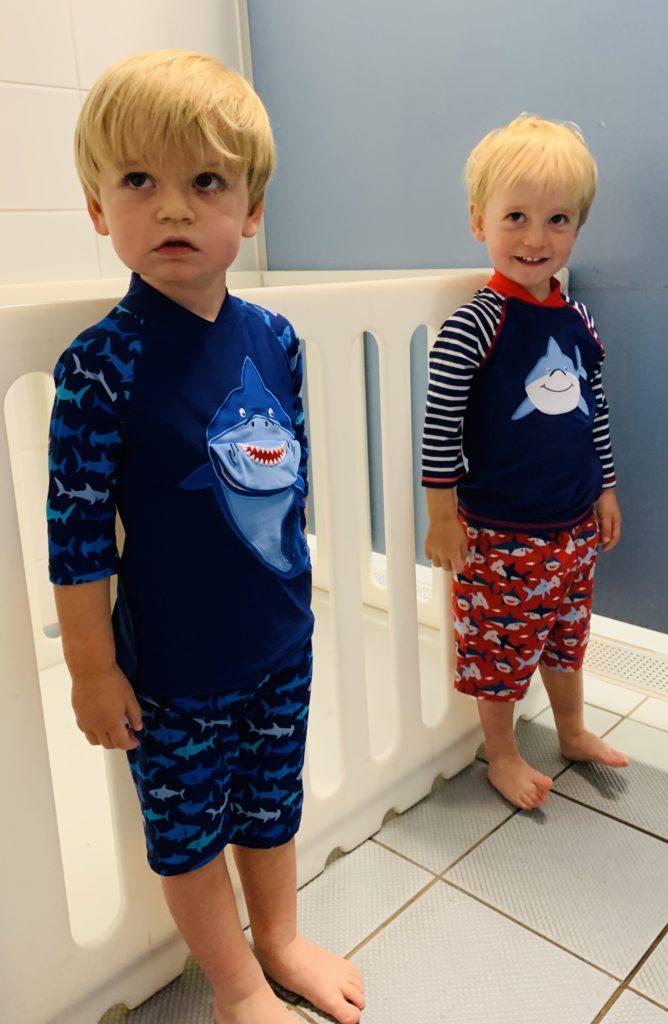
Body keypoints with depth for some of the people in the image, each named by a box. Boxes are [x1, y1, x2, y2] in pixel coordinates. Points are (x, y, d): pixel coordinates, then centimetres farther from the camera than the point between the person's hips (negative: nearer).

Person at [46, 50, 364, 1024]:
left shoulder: (274, 339, -4)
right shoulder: (103, 363, -19)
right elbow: (78, 532, -15)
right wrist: (93, 669, -10)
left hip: (282, 638, 5)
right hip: (173, 662, -4)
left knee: (273, 798, 23)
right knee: (189, 827, 16)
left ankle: (280, 941, 50)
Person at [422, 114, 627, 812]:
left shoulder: (577, 321, 3)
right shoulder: (474, 327, -17)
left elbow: (595, 411, 13)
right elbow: (439, 426, -16)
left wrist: (605, 490, 16)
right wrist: (443, 516, -14)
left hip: (574, 523, 7)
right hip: (499, 531, -6)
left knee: (567, 631, 22)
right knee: (501, 646, 9)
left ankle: (573, 732, 45)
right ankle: (502, 756, 31)